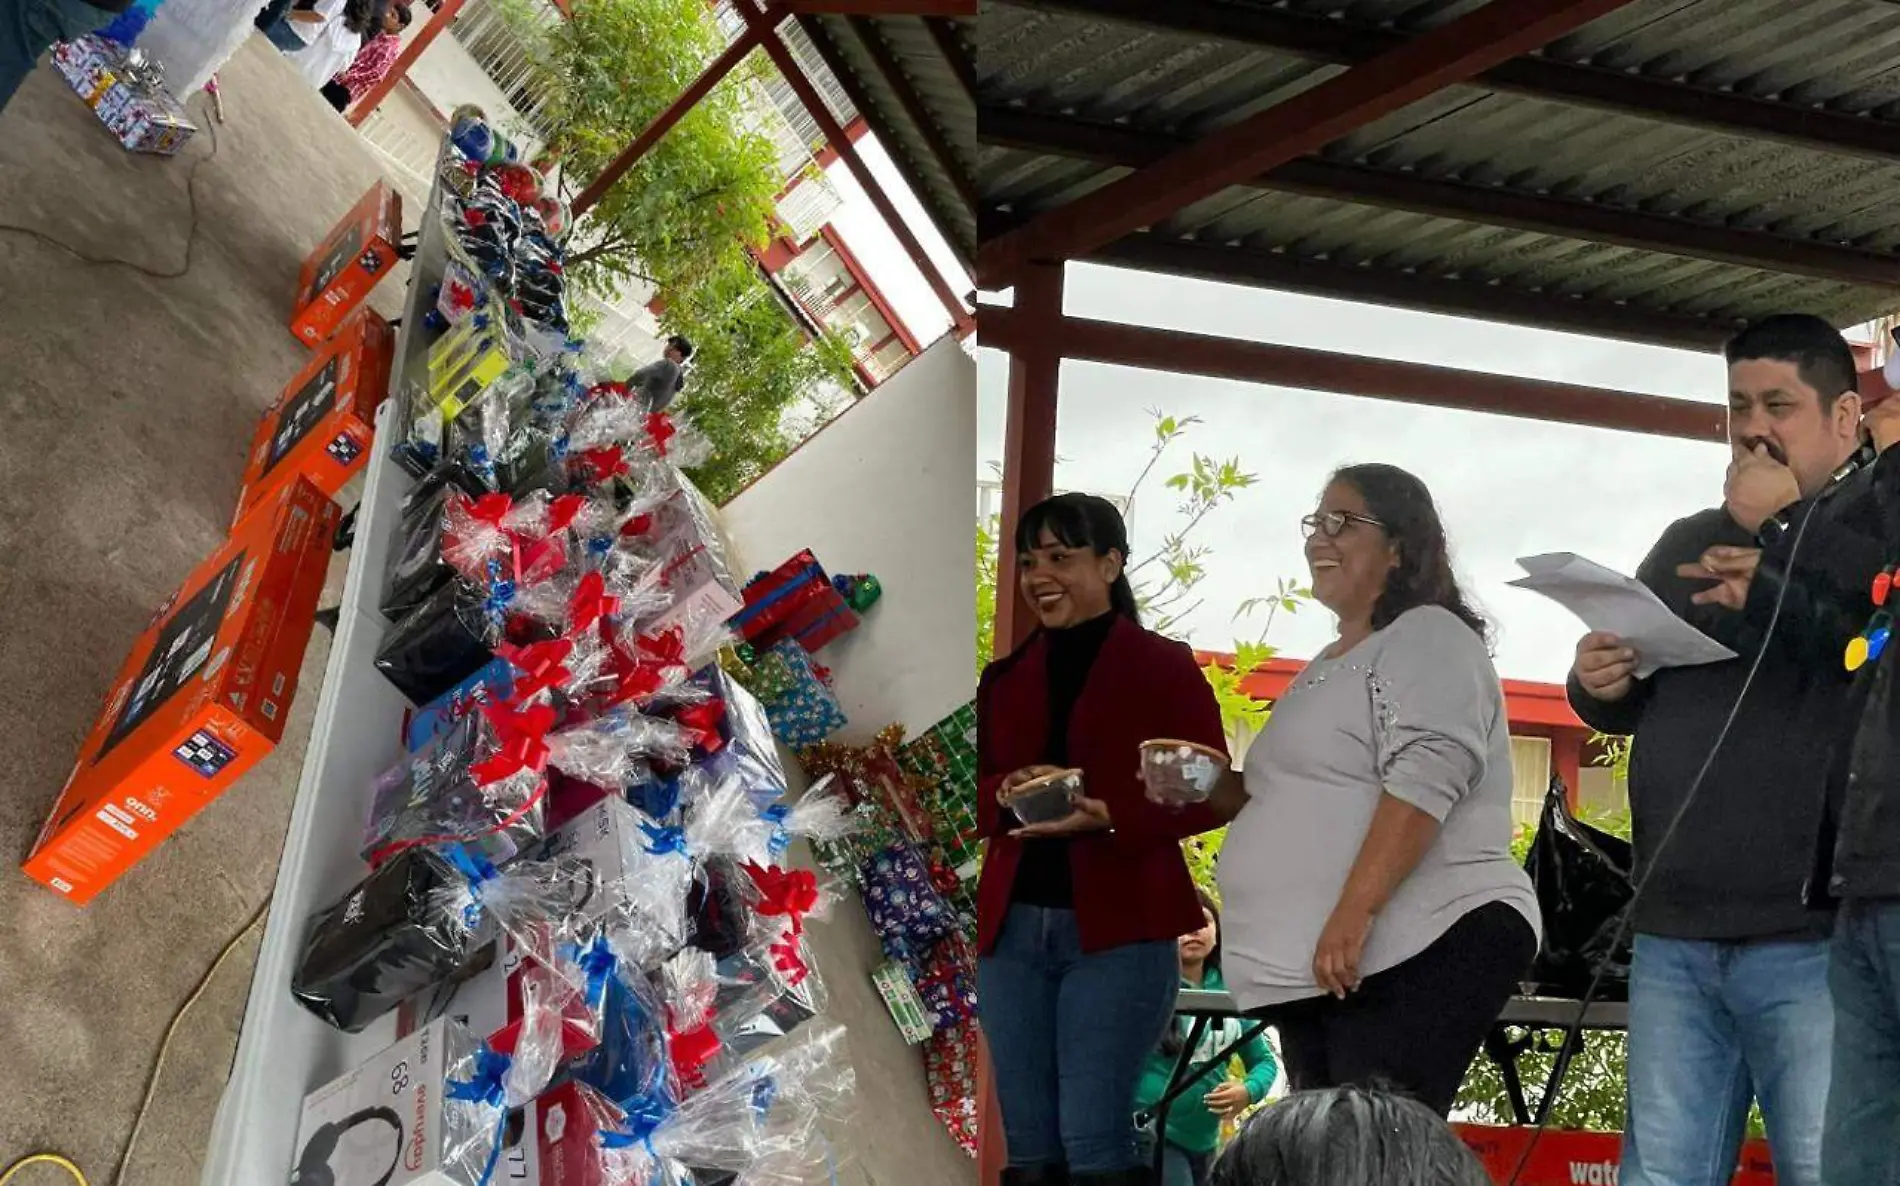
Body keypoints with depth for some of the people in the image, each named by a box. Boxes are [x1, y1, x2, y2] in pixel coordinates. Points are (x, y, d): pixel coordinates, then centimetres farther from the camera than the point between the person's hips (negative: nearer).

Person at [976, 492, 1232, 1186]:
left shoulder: (1164, 666, 0)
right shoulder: (1005, 678, 15)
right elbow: (970, 795, 14)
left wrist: (1110, 816, -20)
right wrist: (1005, 794, -9)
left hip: (1119, 927, -5)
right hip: (1010, 926, 5)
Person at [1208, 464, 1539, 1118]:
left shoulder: (1427, 637, -5)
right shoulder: (1330, 664, 24)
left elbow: (1422, 780, -20)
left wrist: (1354, 914, -28)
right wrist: (1211, 787, 15)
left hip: (1422, 952, -10)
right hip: (1311, 968, 10)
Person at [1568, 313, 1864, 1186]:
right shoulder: (1686, 544, 19)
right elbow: (1624, 705, 23)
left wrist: (1780, 528, -11)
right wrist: (1598, 684, -1)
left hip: (1812, 934, -5)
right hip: (1672, 932, 5)